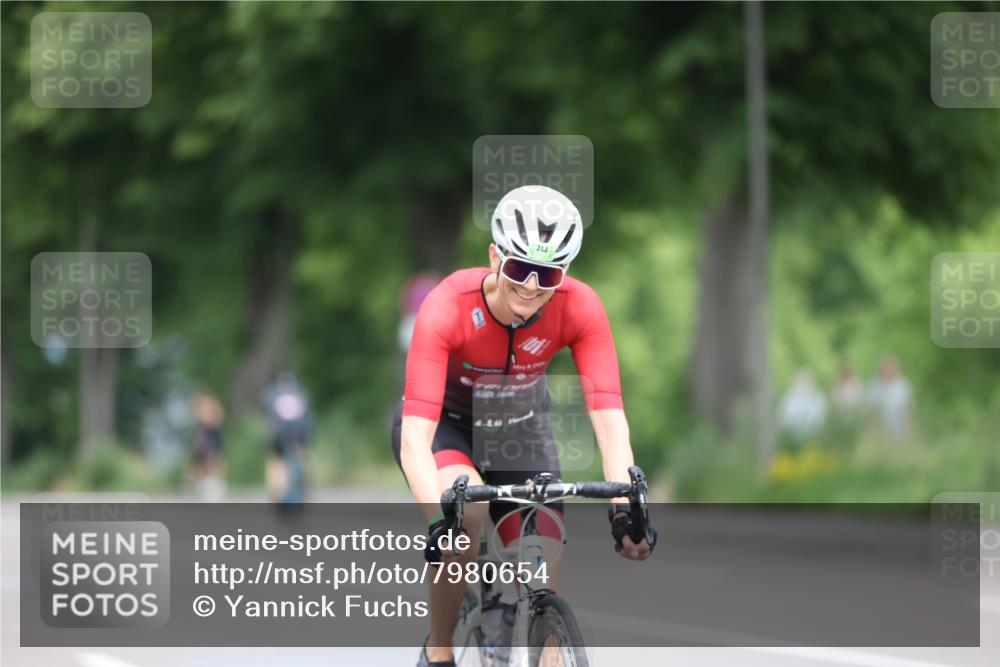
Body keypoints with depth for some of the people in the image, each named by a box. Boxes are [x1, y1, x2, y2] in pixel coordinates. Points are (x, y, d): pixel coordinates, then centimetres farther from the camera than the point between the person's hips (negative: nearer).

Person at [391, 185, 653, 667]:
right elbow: (415, 438, -41)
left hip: (520, 428, 3)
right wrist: (437, 519, -55)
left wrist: (624, 509, -48)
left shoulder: (579, 307, -27)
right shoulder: (449, 306, -35)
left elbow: (609, 416, -33)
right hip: (444, 424, -3)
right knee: (465, 511, -33)